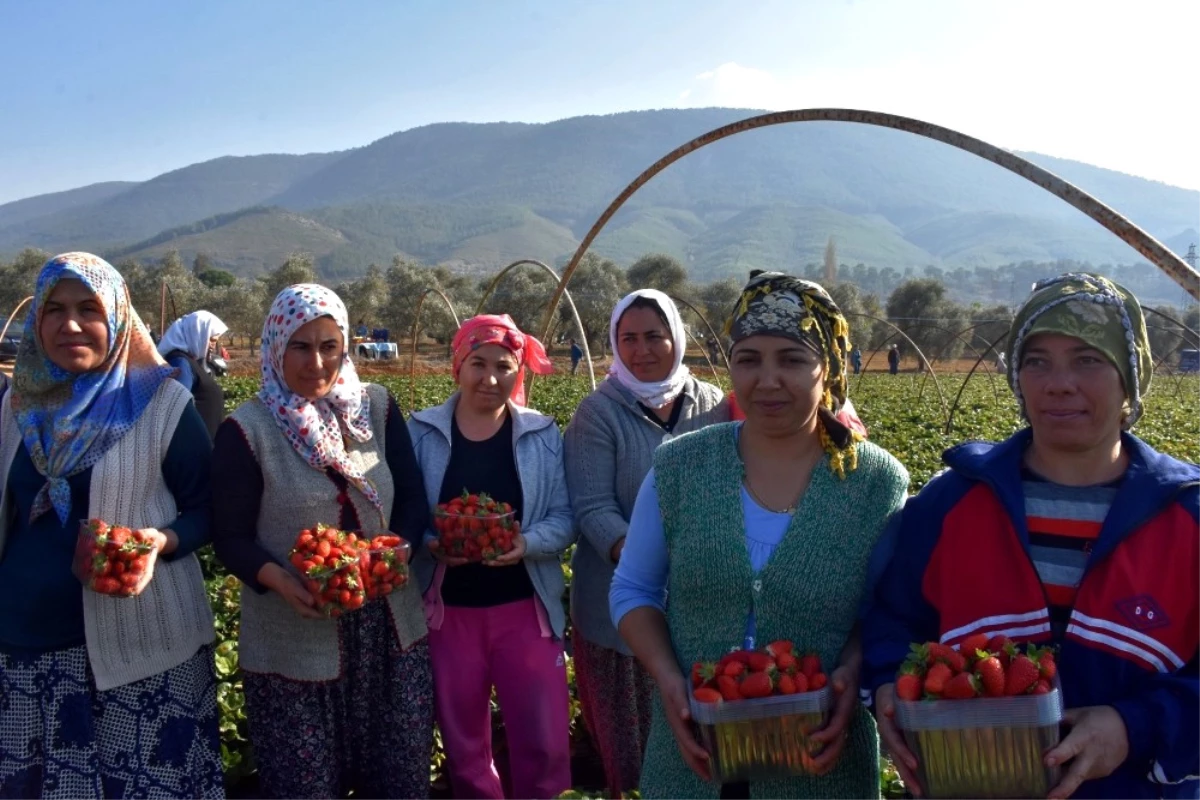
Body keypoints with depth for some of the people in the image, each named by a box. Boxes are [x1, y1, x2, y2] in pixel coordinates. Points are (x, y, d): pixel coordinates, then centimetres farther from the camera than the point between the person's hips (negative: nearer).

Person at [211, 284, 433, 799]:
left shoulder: (376, 408, 3)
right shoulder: (246, 430, -7)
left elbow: (413, 499, 5)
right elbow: (232, 539, -5)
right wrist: (281, 581, -23)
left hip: (390, 630, 3)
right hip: (294, 644, -3)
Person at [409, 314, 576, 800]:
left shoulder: (544, 435, 0)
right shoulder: (421, 432, -2)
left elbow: (564, 519, -2)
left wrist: (528, 543, -21)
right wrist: (430, 545, -20)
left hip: (525, 609, 0)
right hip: (448, 610, 1)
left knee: (545, 743, 3)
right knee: (463, 745, 16)